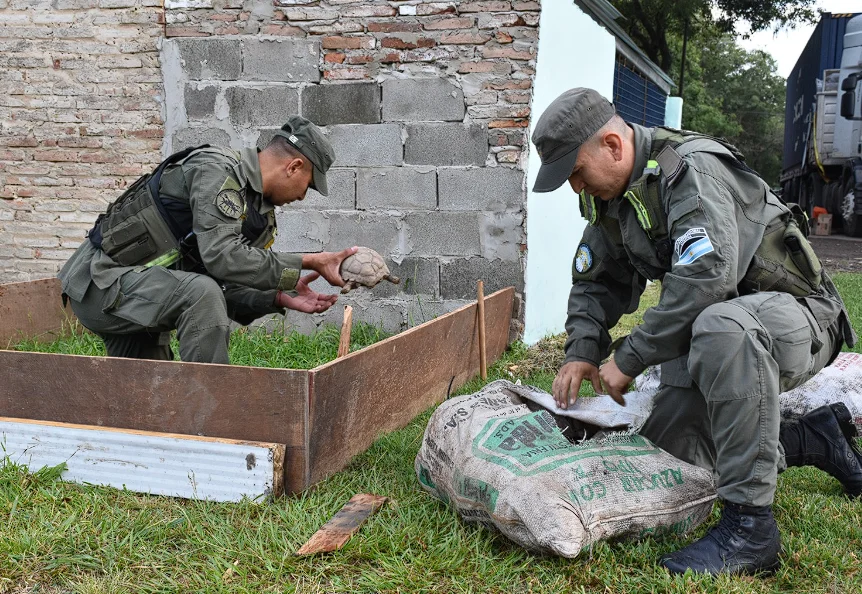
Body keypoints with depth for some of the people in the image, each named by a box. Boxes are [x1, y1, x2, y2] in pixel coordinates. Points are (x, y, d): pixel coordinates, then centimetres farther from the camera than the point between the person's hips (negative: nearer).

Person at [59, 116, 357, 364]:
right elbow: (222, 256, -34)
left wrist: (279, 298, -11)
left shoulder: (260, 213, 8)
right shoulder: (217, 169, -20)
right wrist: (308, 262, -30)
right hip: (100, 279, -10)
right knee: (201, 293, -32)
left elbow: (225, 289, 5)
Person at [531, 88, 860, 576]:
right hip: (708, 330, 9)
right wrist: (582, 351, -7)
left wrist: (630, 358, -29)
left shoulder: (692, 169, -25)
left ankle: (750, 526, -33)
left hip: (796, 317, -9)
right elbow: (597, 281, 10)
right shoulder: (608, 195, 3)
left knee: (721, 327, -42)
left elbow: (705, 278, -36)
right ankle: (817, 438, 16)